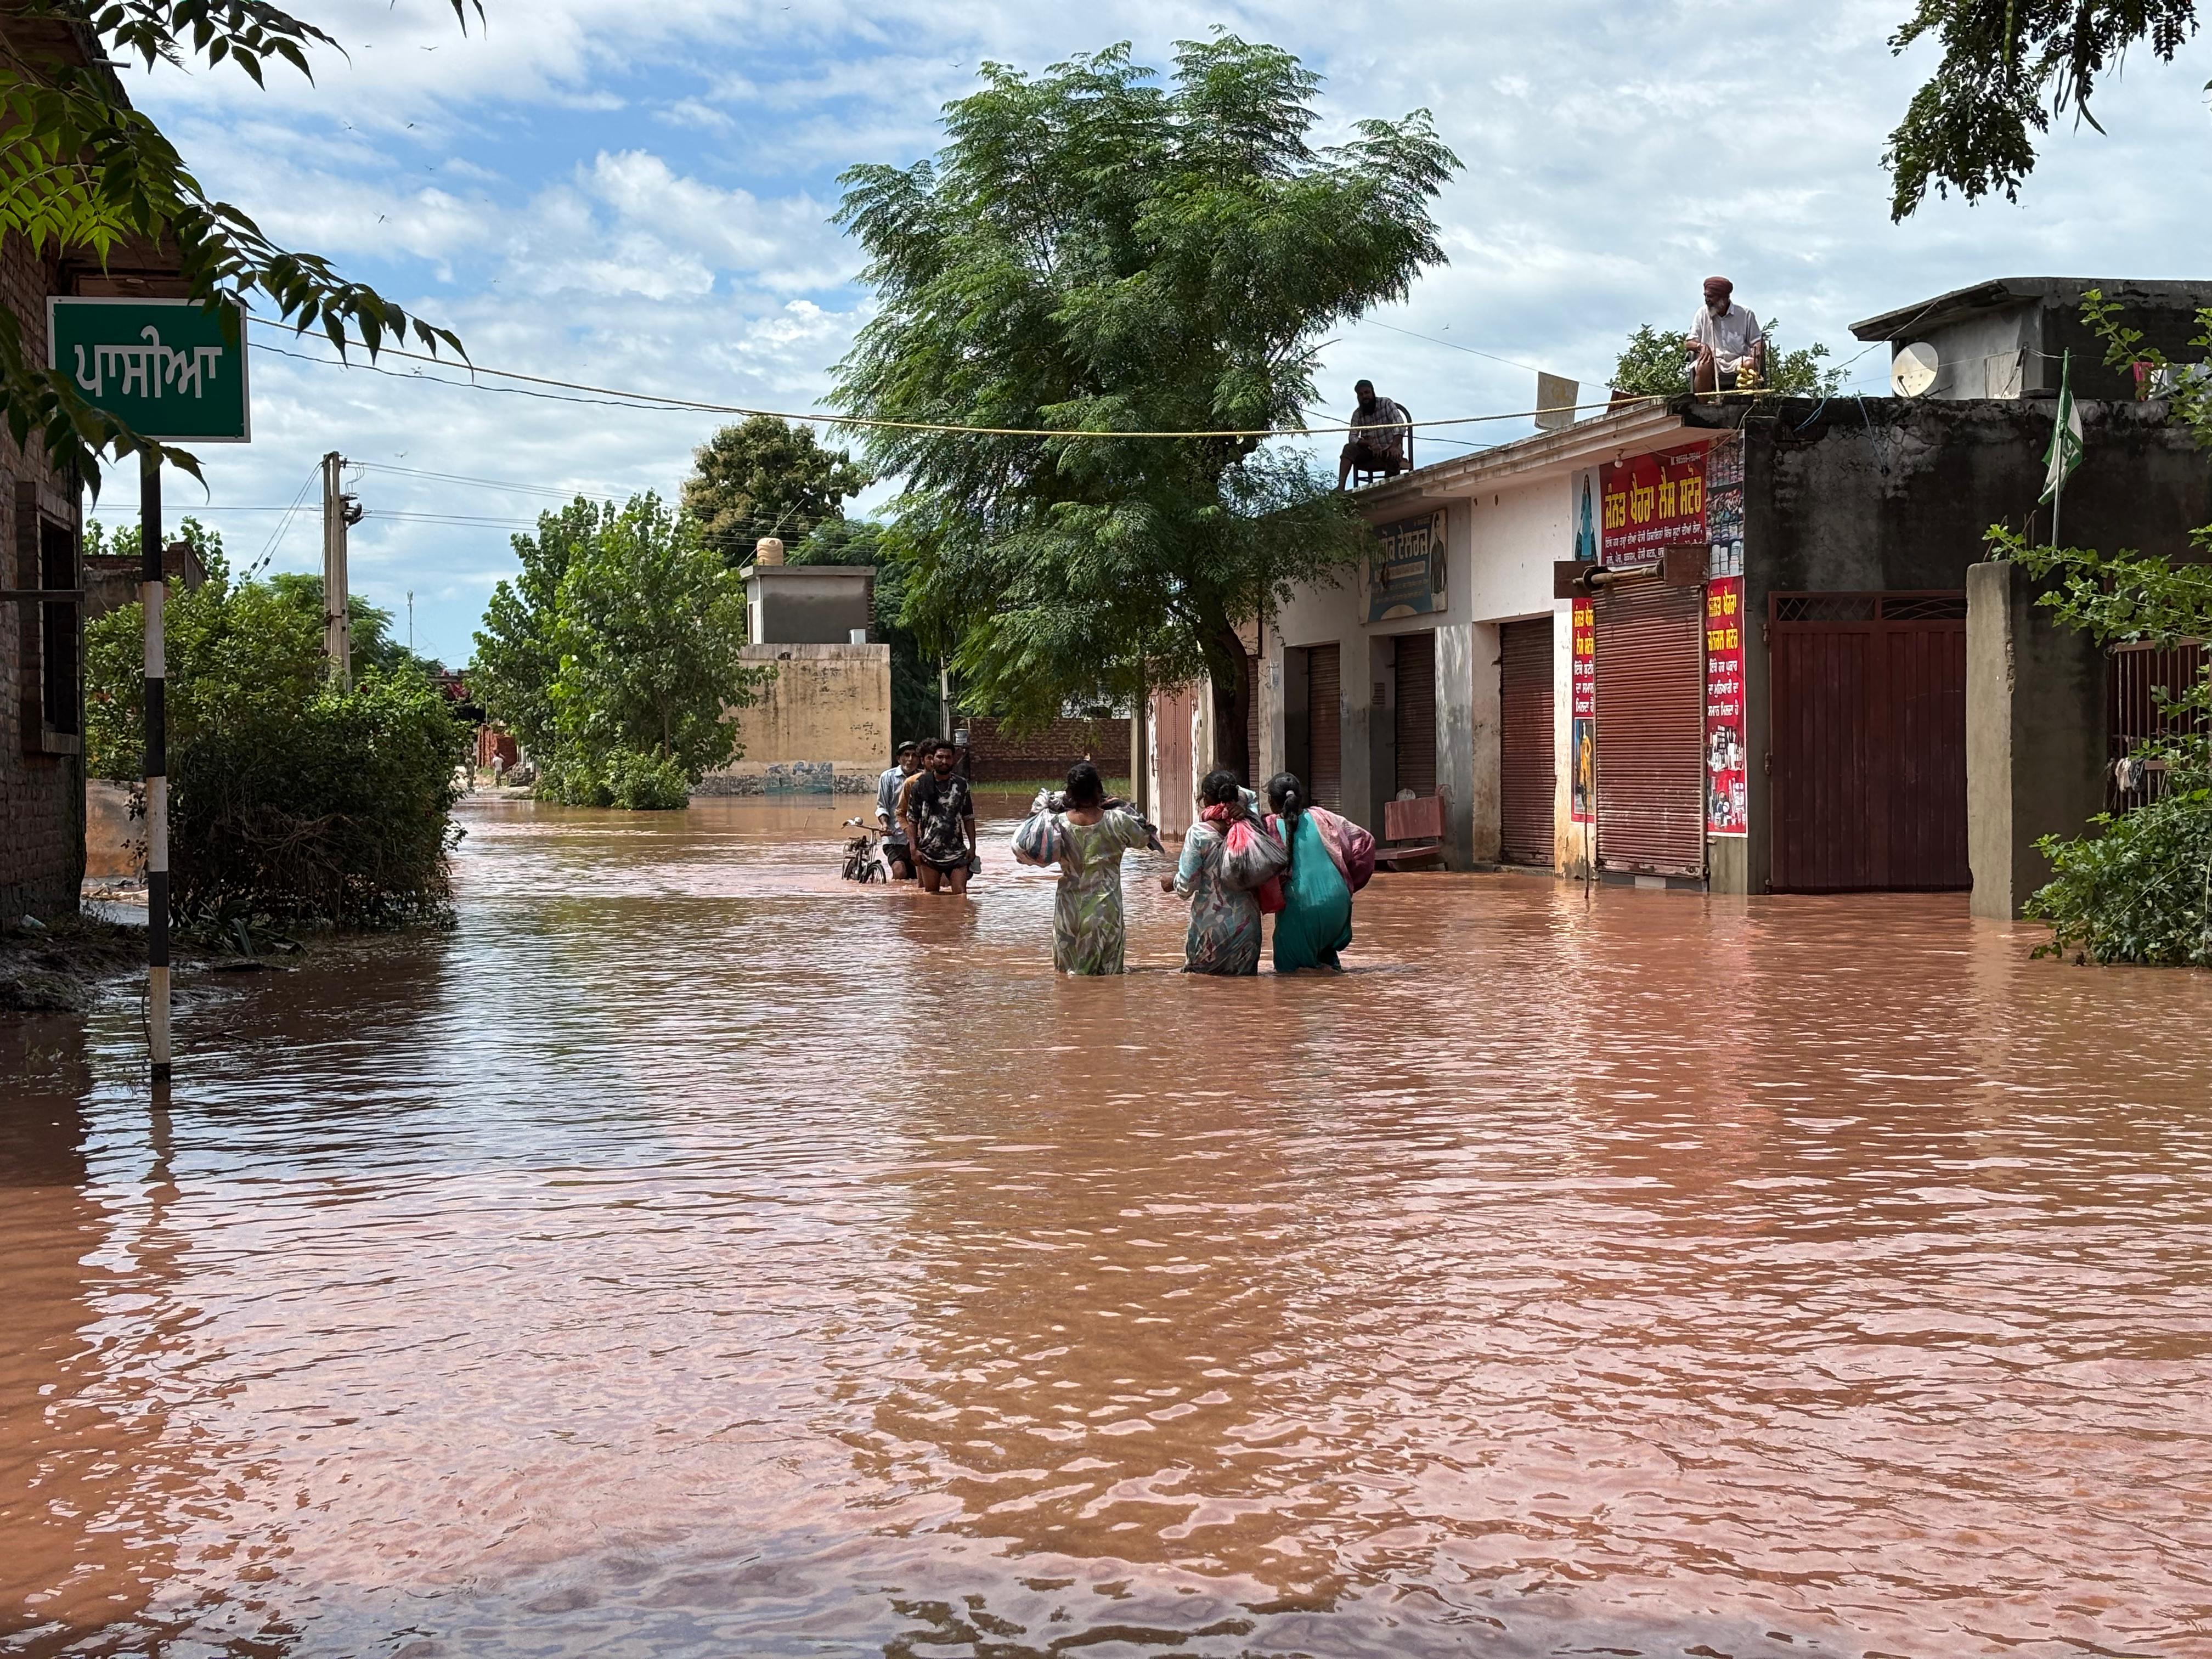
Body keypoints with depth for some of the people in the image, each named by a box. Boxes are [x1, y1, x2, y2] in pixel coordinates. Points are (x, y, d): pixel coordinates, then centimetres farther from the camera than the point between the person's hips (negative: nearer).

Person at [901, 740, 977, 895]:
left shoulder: (961, 785, 7)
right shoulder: (920, 785, 1)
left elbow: (968, 818, 12)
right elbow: (912, 820, 2)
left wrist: (972, 846, 5)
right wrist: (914, 848, -6)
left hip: (957, 852, 1)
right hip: (929, 852, -1)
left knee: (961, 894, -8)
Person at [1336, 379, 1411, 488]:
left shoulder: (1386, 404, -6)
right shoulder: (1358, 414, 4)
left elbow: (1400, 425, -17)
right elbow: (1353, 437, -5)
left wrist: (1395, 447, -33)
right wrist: (1370, 444, -26)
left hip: (1389, 449, -3)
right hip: (1370, 451, 3)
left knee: (1394, 458, -37)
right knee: (1349, 449, -23)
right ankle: (1341, 486, -36)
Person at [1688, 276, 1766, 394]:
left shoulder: (1745, 315, 8)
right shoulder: (1703, 313, 11)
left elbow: (1758, 341, 11)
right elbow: (1689, 342, 10)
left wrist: (1757, 352, -14)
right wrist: (1701, 346, -14)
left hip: (1738, 361, 0)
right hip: (1713, 359, 0)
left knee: (1751, 365, -33)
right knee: (1703, 367, -35)